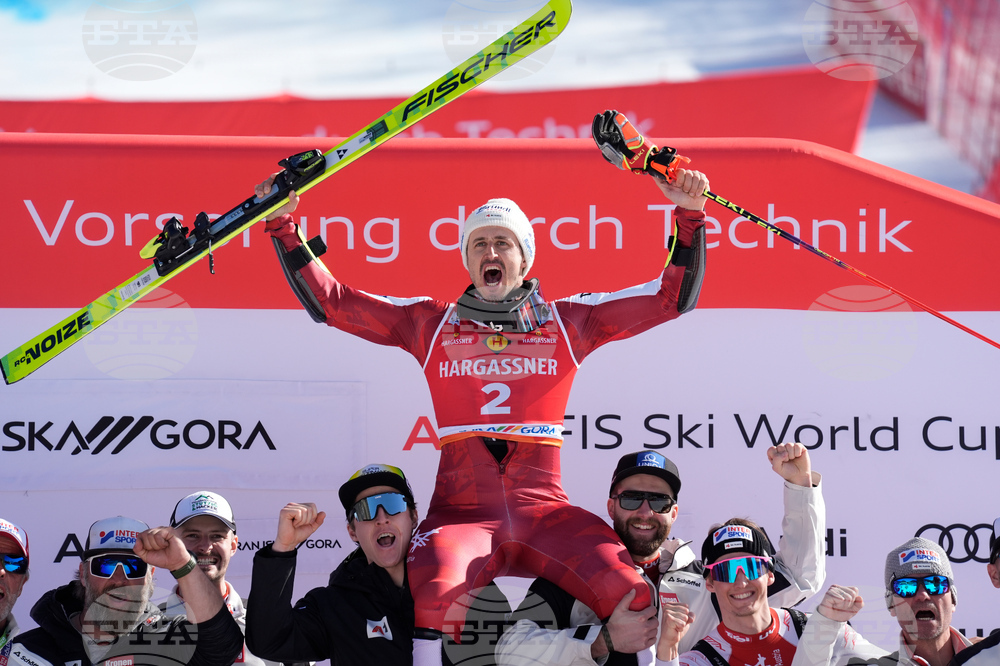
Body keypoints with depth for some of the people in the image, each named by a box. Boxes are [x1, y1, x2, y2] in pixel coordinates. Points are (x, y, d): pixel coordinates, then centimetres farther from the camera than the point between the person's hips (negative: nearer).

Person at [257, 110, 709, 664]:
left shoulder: (567, 322, 17)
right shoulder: (431, 325, 17)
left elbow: (673, 297, 17)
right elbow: (329, 302, 18)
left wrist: (689, 214, 7)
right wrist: (283, 225, 12)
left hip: (545, 514, 1)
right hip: (461, 513, -1)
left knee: (633, 597, -27)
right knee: (435, 594, -35)